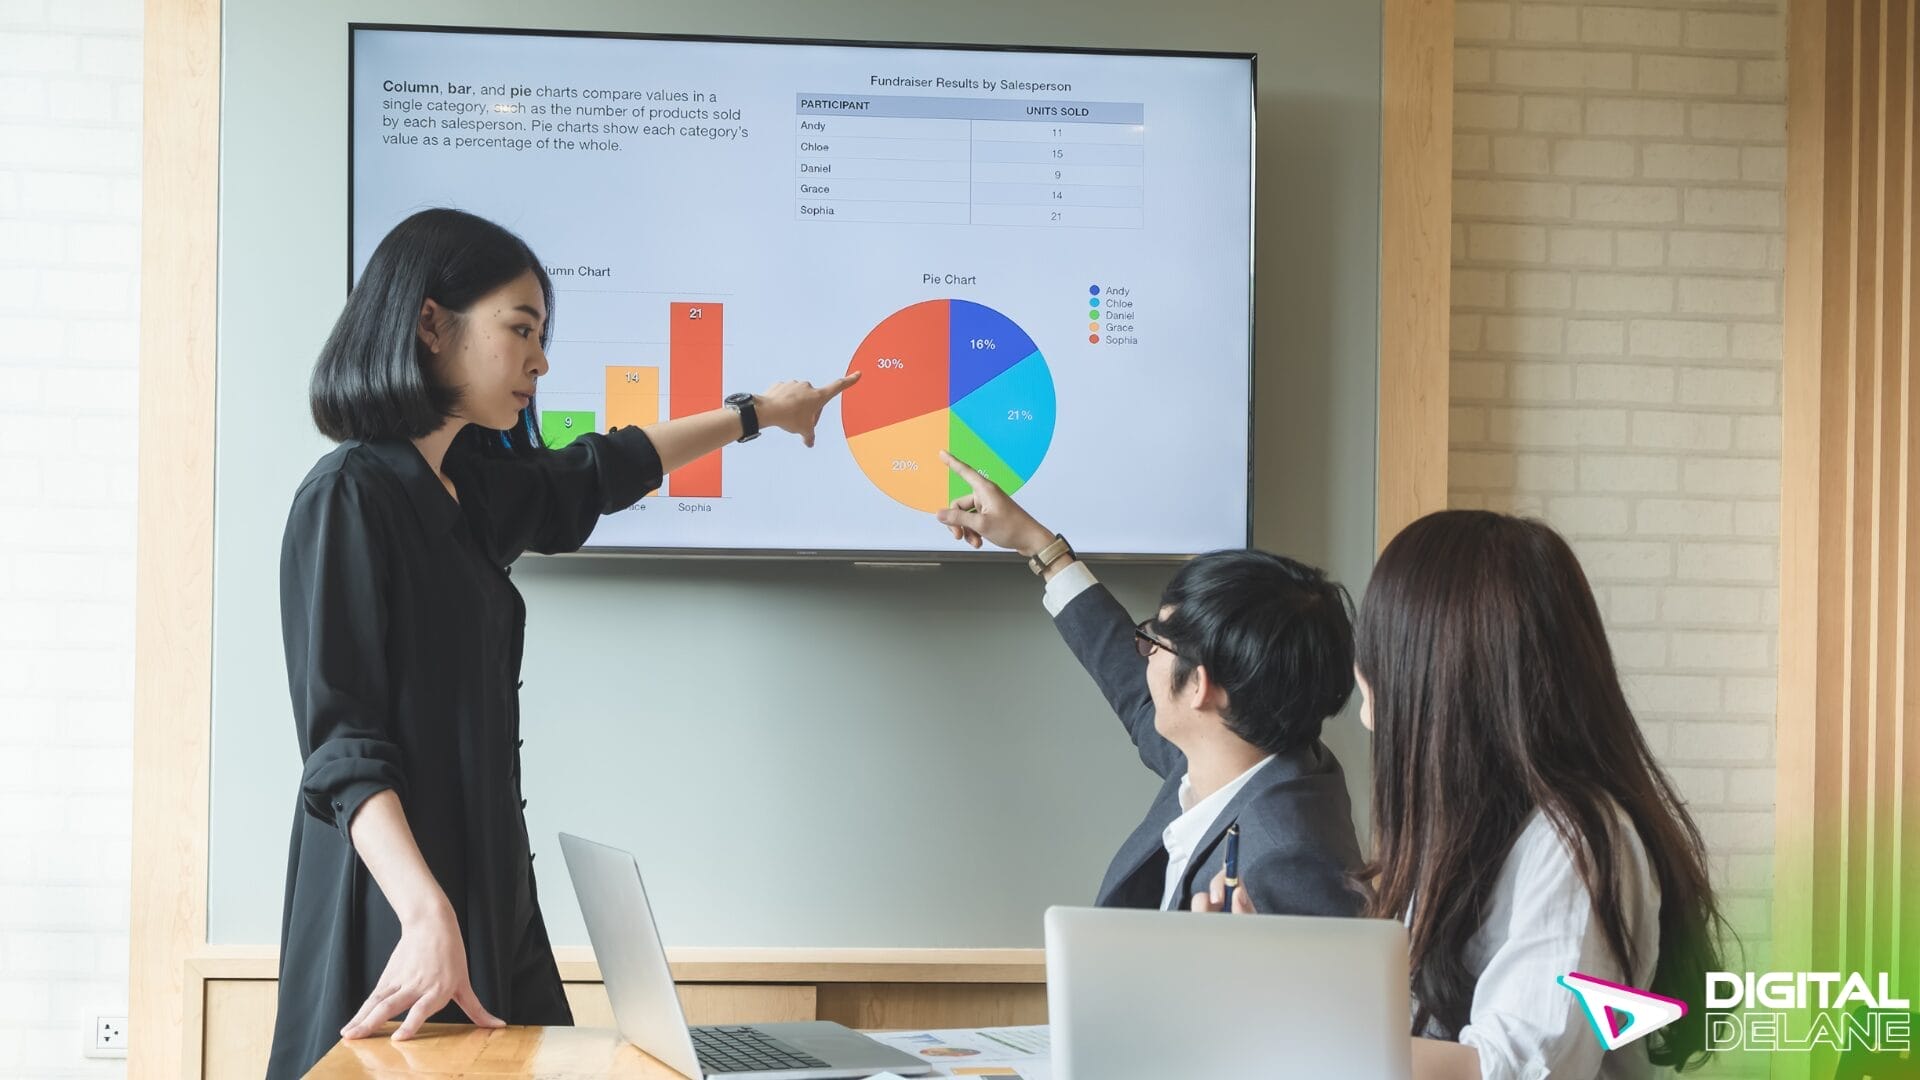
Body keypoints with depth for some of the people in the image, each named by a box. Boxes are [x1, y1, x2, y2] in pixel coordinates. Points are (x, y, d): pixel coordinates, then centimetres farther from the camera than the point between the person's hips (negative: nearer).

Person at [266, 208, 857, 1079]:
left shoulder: (470, 488, 12)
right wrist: (429, 918, -30)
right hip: (397, 908, -8)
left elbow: (600, 472, 32)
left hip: (491, 891, 8)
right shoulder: (349, 497, -12)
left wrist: (757, 414, 44)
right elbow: (342, 743, -18)